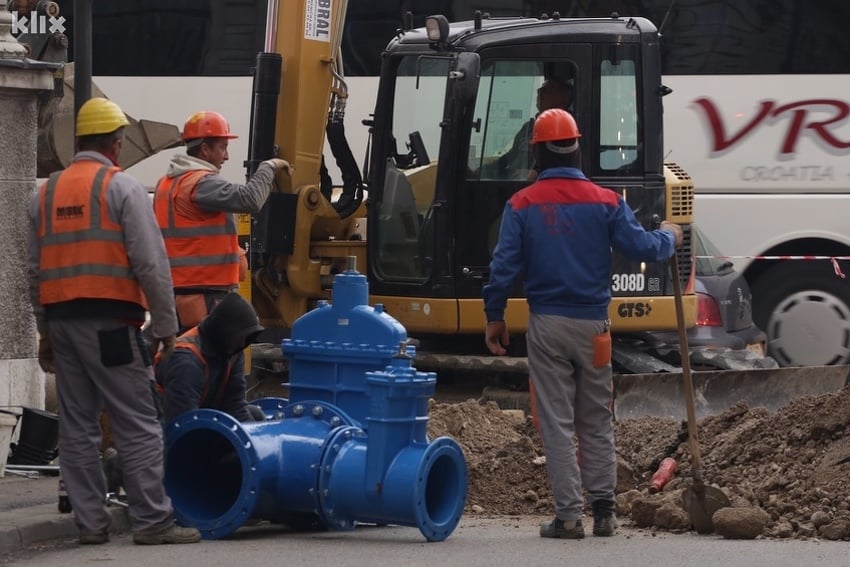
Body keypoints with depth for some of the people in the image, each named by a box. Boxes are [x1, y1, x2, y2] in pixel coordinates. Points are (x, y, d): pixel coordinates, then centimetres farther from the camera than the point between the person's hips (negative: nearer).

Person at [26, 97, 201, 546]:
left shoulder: (46, 193, 14)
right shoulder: (121, 188, -5)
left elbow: (35, 270, 16)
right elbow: (151, 263, -10)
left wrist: (45, 332, 21)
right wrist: (165, 325, -5)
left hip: (61, 319, 6)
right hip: (110, 321, -6)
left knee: (77, 426, 9)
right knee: (138, 425, -4)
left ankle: (90, 522, 9)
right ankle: (152, 521, -6)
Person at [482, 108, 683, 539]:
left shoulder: (521, 205, -4)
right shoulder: (605, 202, -3)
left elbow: (504, 266, -6)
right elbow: (642, 248, -4)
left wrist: (494, 318, 5)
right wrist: (668, 237, 19)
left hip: (546, 325, -1)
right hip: (593, 324, 1)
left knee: (557, 423, 3)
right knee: (597, 422, 12)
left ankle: (569, 513, -1)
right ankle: (603, 510, 10)